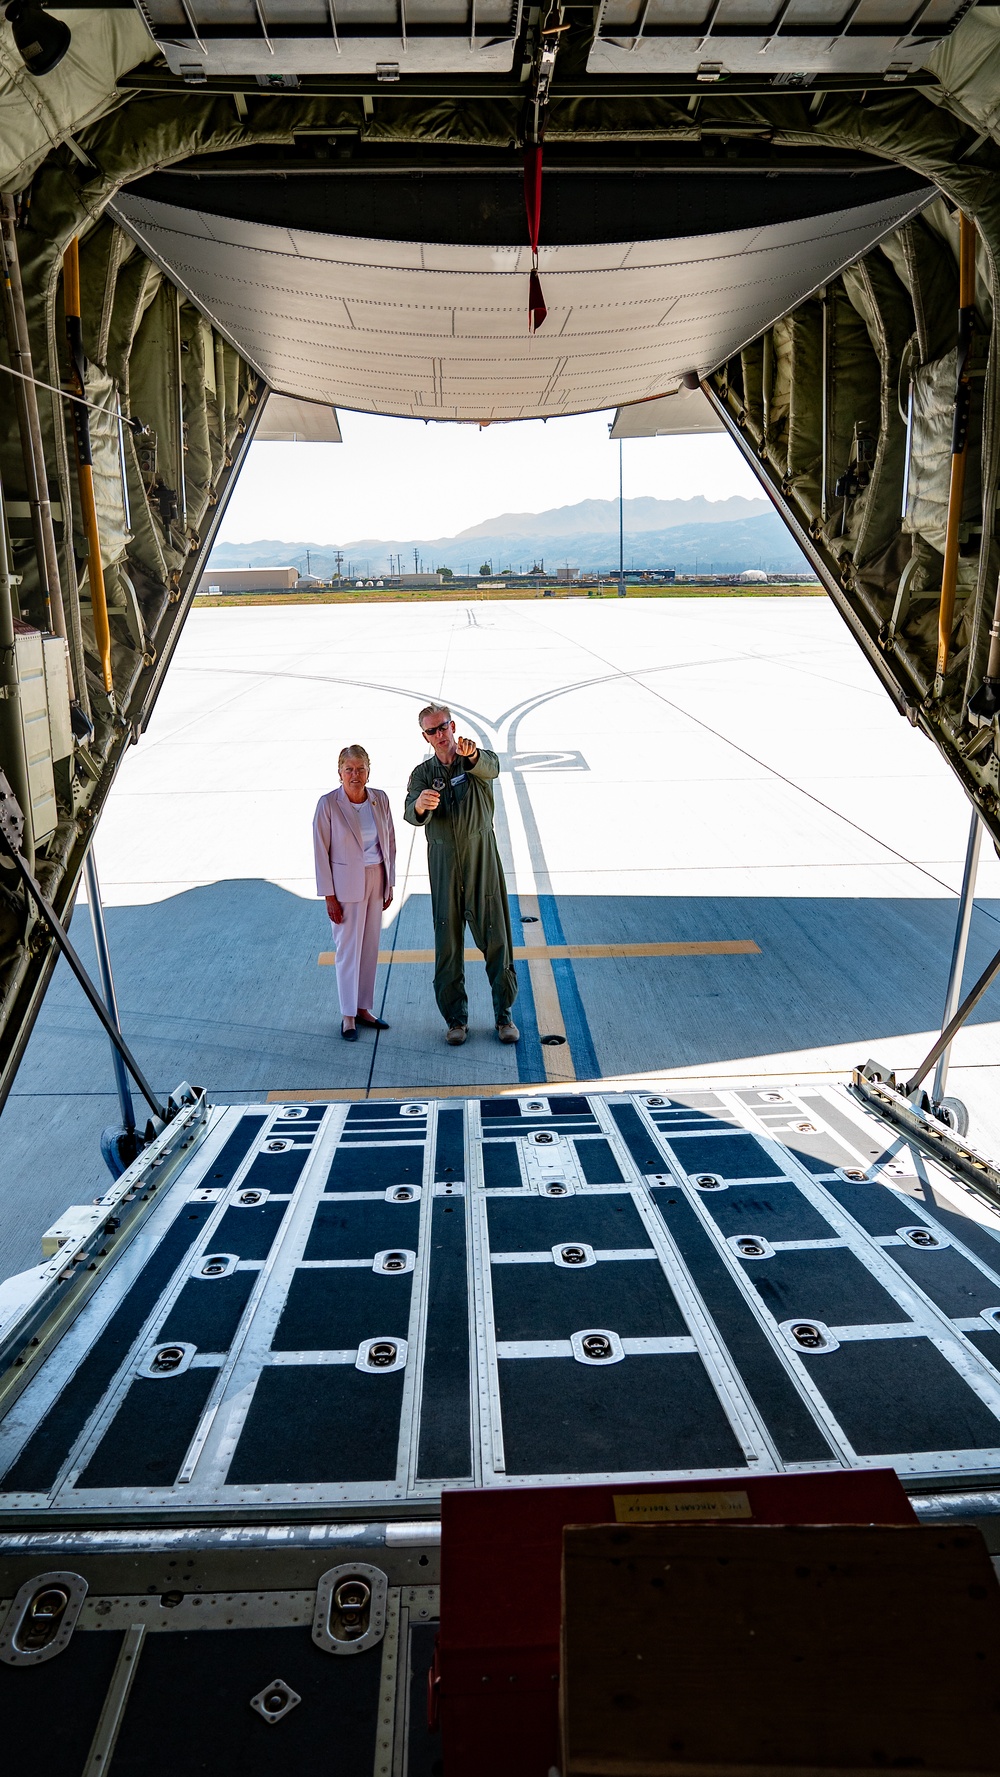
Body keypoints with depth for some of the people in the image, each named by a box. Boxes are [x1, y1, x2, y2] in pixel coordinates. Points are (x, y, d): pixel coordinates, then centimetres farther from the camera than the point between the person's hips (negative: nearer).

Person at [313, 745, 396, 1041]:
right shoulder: (328, 804, -12)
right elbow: (321, 852, -9)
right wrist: (329, 896, -10)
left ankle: (363, 1008, 23)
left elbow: (390, 842, 9)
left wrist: (389, 883, 9)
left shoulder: (380, 800, 0)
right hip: (347, 883, -4)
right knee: (348, 948, 1)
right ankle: (348, 1016, 13)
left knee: (370, 946, 11)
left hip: (376, 880, 4)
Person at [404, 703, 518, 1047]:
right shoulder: (422, 773, 6)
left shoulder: (479, 760, 2)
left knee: (495, 935, -1)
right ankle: (456, 1018, 14)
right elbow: (411, 814, -13)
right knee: (448, 940, 4)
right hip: (443, 863, 2)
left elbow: (491, 768, -25)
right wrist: (420, 804, -39)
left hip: (482, 859, -1)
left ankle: (504, 1014, 11)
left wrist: (471, 754, -49)